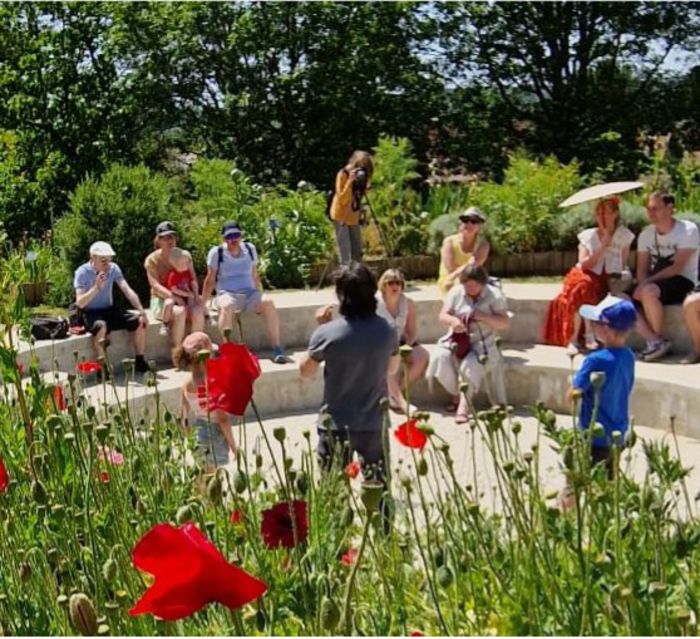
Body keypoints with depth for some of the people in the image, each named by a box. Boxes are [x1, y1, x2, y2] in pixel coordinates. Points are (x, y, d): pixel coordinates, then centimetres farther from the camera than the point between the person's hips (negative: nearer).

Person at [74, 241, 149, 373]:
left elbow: (128, 291, -9)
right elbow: (80, 303, -21)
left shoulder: (113, 268, -2)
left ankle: (140, 361, 0)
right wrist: (96, 287, -33)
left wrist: (142, 313, -18)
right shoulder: (82, 272, -14)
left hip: (109, 310, 5)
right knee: (101, 326, -39)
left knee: (139, 321, -13)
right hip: (90, 313, -5)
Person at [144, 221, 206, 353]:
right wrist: (172, 296, -31)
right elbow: (155, 285, -14)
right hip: (161, 300, -3)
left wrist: (195, 295, -17)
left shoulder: (185, 255, 7)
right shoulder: (152, 259, -3)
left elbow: (193, 279, 4)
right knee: (180, 312, -35)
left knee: (198, 311, -30)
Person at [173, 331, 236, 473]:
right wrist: (233, 445, -8)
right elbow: (222, 419, -18)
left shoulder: (187, 384, -3)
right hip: (214, 436, -6)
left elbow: (184, 418, 5)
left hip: (195, 436, 6)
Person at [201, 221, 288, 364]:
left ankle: (277, 348, -28)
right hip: (227, 294, -3)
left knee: (268, 303, -29)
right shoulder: (217, 252, -1)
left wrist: (260, 299, 15)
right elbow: (210, 281, 3)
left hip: (249, 293, 3)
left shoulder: (250, 249, 10)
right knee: (227, 306, -40)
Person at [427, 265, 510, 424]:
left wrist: (483, 317, -22)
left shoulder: (494, 295, -4)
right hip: (457, 341, 3)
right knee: (440, 358, -24)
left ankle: (464, 405, -22)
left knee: (470, 365, -33)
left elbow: (505, 323, -7)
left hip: (481, 344, -3)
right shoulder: (456, 292, 3)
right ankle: (456, 394, 0)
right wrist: (453, 321, -25)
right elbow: (443, 316, -1)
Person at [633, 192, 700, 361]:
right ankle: (654, 341, -20)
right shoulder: (646, 234, 8)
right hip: (656, 283, 6)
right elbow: (642, 270, 6)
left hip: (683, 282, -6)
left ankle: (659, 339, -16)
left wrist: (648, 282, -25)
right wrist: (643, 284, -17)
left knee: (648, 291, -35)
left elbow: (678, 267, -17)